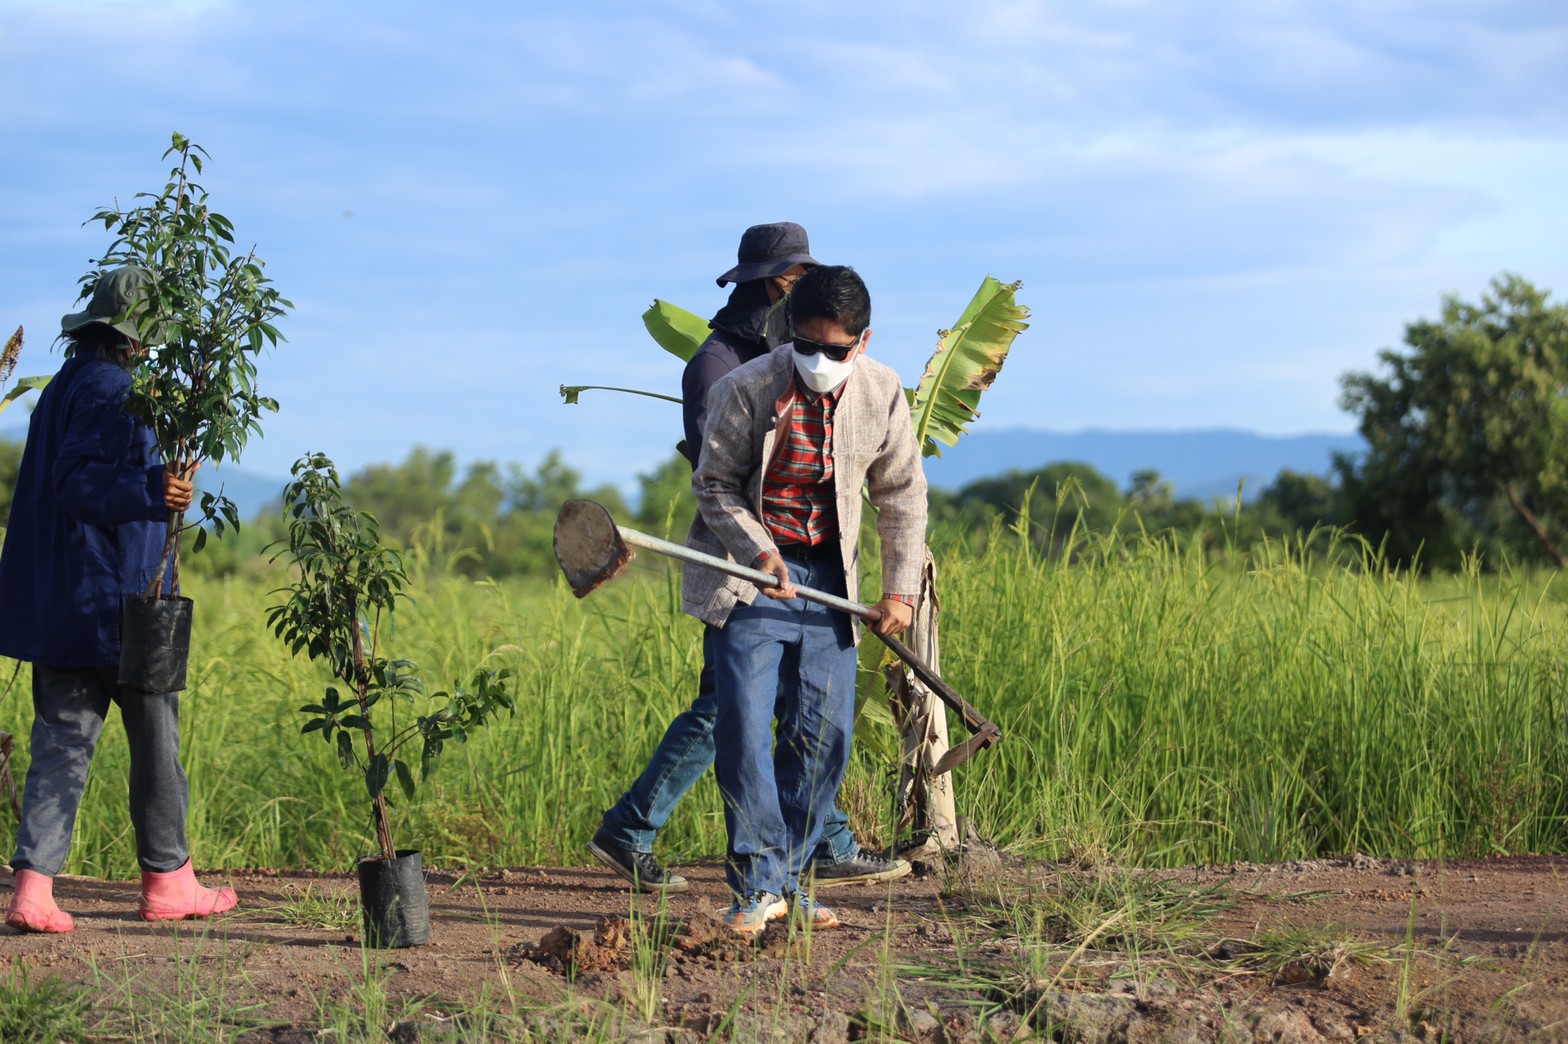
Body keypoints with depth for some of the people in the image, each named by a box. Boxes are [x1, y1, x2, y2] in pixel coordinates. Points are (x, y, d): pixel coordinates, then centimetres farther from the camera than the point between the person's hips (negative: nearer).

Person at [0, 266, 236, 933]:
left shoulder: (63, 388, 15)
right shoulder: (110, 390, -14)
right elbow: (80, 481, -24)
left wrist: (161, 478, 33)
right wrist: (151, 493, -37)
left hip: (56, 603, 8)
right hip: (116, 600, -8)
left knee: (62, 740, 4)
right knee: (155, 735, 6)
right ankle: (167, 881, 15)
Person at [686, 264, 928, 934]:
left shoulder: (882, 394, -4)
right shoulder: (746, 390, -14)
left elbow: (901, 495, 7)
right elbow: (715, 486, -6)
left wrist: (900, 588, 5)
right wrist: (759, 552, -21)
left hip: (829, 577, 3)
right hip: (749, 572, -3)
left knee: (827, 731, 0)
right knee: (743, 727, -12)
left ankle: (786, 877, 11)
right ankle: (758, 886, -6)